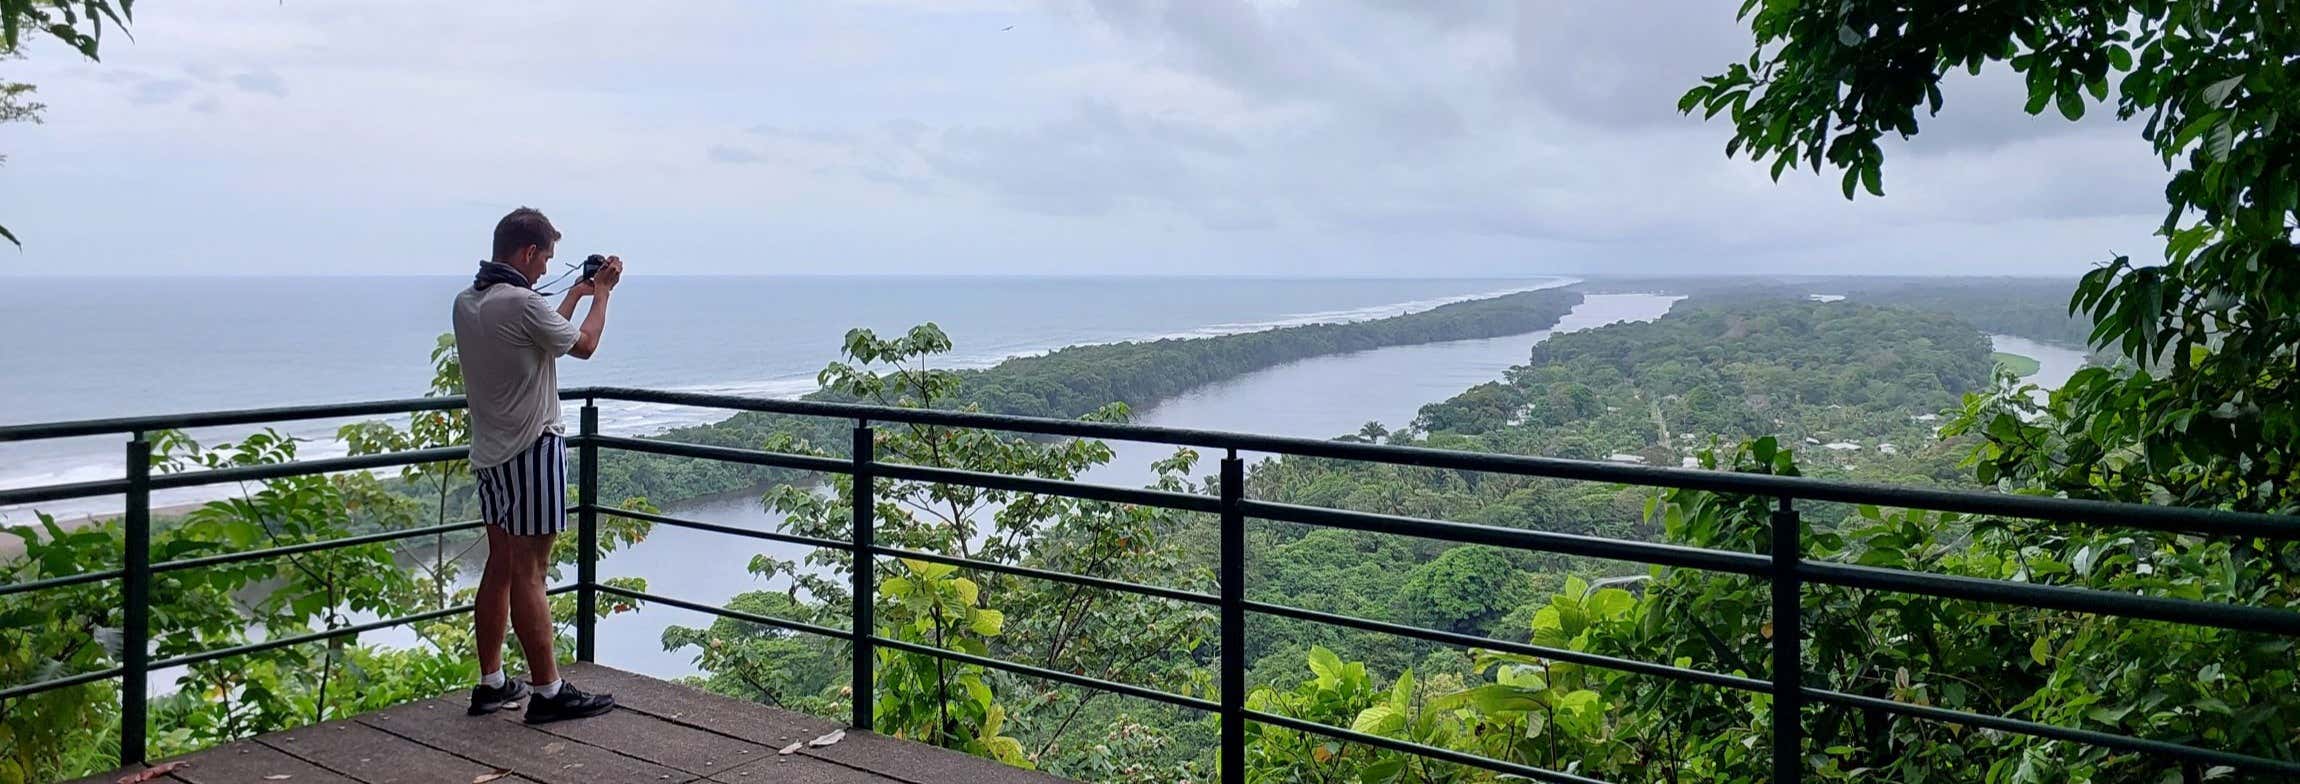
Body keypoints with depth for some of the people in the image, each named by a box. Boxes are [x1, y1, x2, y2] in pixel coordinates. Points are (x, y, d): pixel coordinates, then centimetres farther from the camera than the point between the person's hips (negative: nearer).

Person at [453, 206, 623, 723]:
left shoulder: (467, 302, 9)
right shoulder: (522, 303, -18)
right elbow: (583, 346, -3)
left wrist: (577, 292, 29)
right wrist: (602, 293, 11)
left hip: (490, 453, 9)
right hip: (531, 449, -9)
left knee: (500, 568, 14)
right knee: (529, 574, -5)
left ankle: (491, 684, 20)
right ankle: (548, 692, 1)